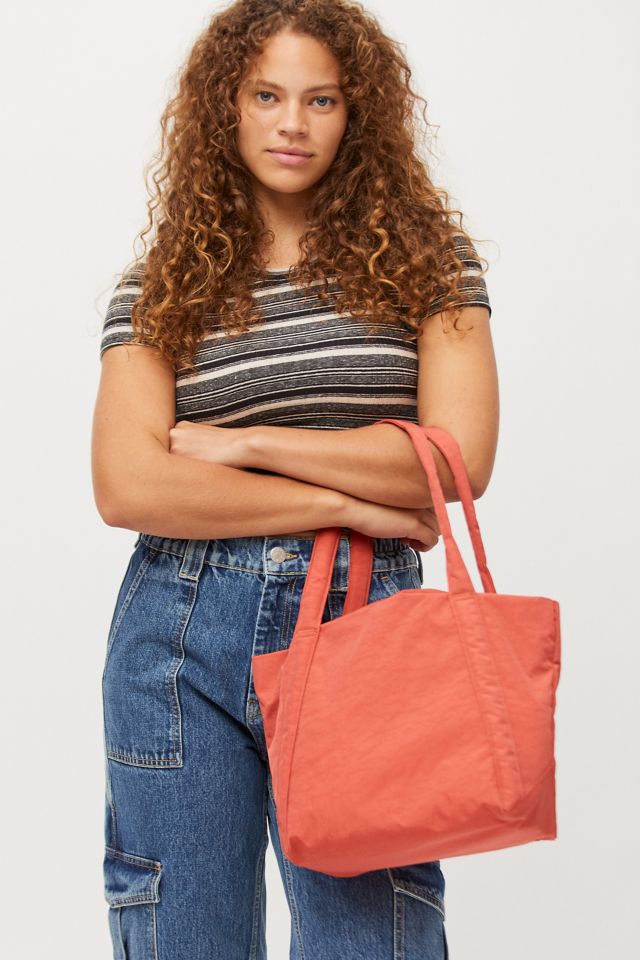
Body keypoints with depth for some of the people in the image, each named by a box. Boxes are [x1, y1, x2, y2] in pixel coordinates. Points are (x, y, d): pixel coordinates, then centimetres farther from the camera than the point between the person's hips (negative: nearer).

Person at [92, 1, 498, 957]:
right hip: (185, 634, 1)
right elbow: (128, 488, -6)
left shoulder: (427, 256, 5)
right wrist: (346, 502, -9)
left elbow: (461, 459, -6)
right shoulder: (159, 288, 6)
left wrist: (243, 442, -5)